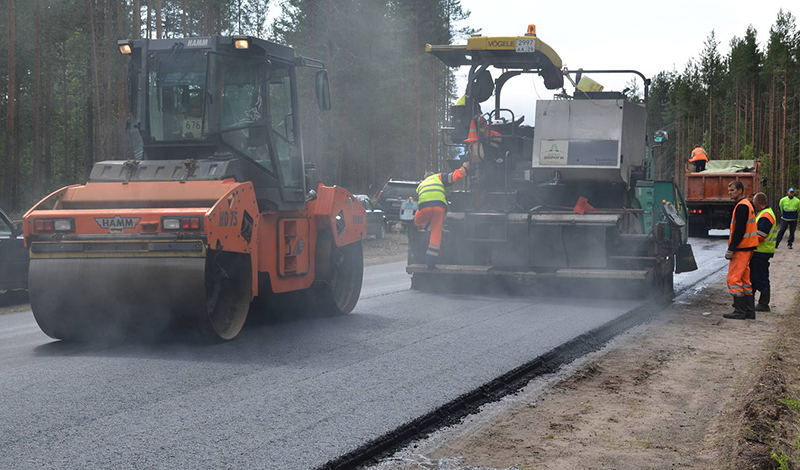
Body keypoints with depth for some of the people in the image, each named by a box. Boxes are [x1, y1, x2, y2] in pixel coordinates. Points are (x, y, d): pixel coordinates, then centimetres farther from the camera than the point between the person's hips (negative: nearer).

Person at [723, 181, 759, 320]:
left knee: (734, 278, -7)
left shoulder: (741, 206, -15)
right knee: (744, 279, 12)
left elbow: (739, 230, -21)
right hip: (747, 248, 10)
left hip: (741, 249, -10)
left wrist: (731, 249, -19)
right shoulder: (748, 204, 18)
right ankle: (749, 311, 13)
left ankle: (740, 311, -7)